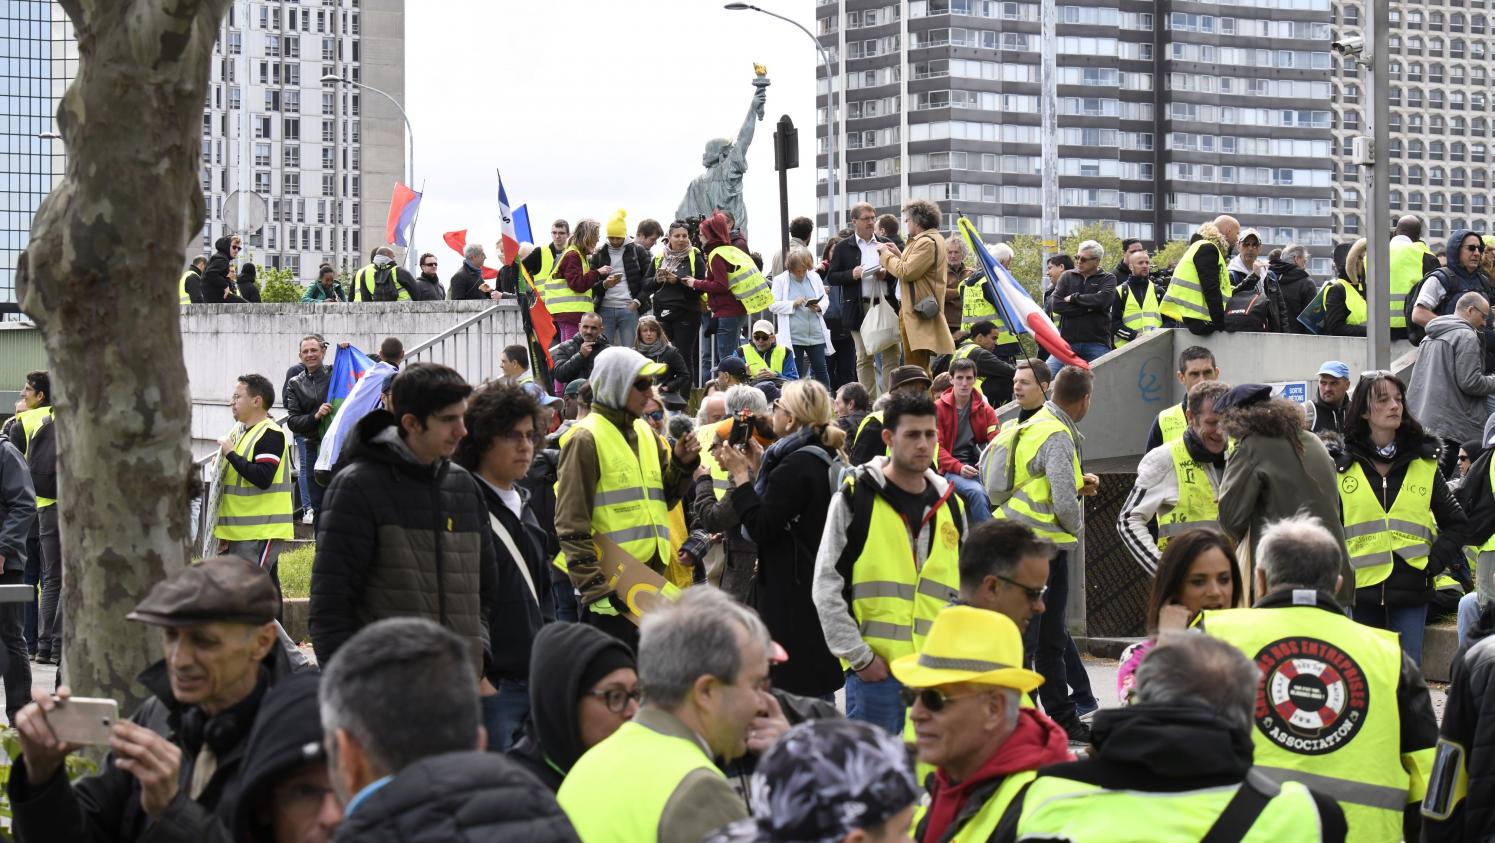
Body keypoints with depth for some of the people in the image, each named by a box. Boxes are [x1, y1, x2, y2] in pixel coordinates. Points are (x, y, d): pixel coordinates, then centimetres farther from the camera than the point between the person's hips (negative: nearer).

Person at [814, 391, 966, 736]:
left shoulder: (950, 506, 13)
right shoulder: (855, 497, -2)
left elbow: (964, 593, 21)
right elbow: (827, 587, -5)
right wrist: (859, 656, -10)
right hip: (875, 669, -5)